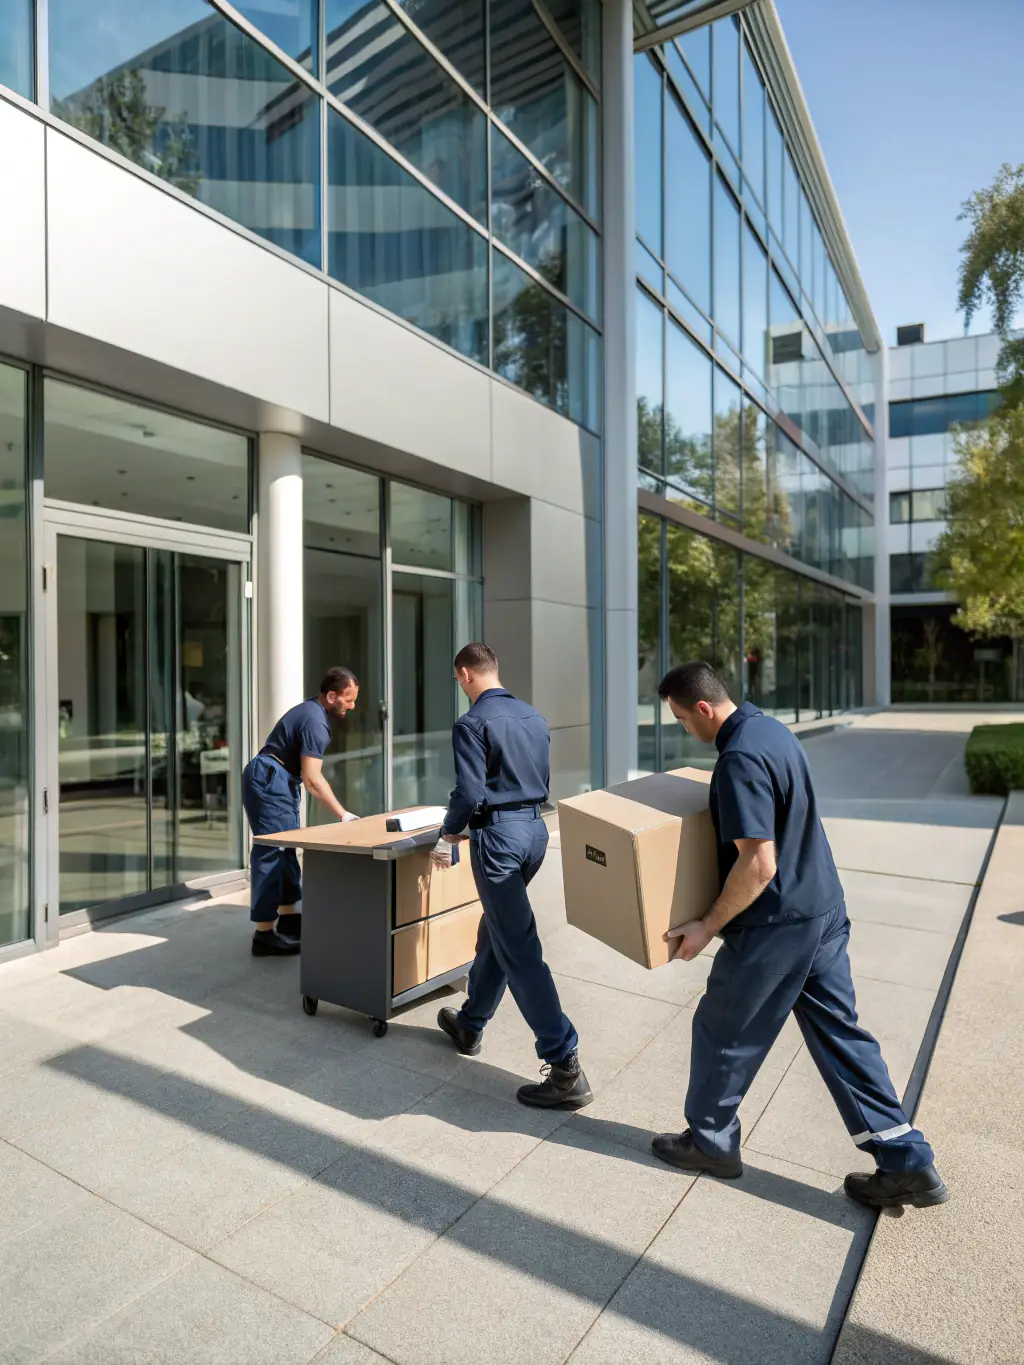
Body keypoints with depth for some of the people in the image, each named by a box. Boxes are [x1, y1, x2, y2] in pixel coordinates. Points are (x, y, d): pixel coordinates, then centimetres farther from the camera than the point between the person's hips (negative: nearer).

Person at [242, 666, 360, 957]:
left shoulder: (312, 711, 13)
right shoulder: (314, 721, -19)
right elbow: (312, 779, -23)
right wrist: (343, 815, -18)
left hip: (277, 782, 11)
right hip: (269, 781, -11)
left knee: (286, 849, 15)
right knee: (272, 852, -11)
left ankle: (289, 919, 24)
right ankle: (264, 934, -8)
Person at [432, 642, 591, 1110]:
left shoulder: (473, 723, -13)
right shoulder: (533, 716, 10)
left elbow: (469, 793, -17)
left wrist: (449, 831, 0)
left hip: (498, 835, -8)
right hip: (535, 829, 8)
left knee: (519, 949, -4)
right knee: (495, 930, 22)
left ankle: (565, 1067, -4)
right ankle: (470, 1025, 39)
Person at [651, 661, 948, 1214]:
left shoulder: (740, 758, -25)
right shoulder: (773, 729, 5)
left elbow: (759, 864, -28)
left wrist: (708, 926, -17)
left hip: (776, 925, -9)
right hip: (824, 909, 9)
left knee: (723, 1031, 11)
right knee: (838, 1030, 17)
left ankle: (709, 1141, 30)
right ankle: (906, 1162, 23)